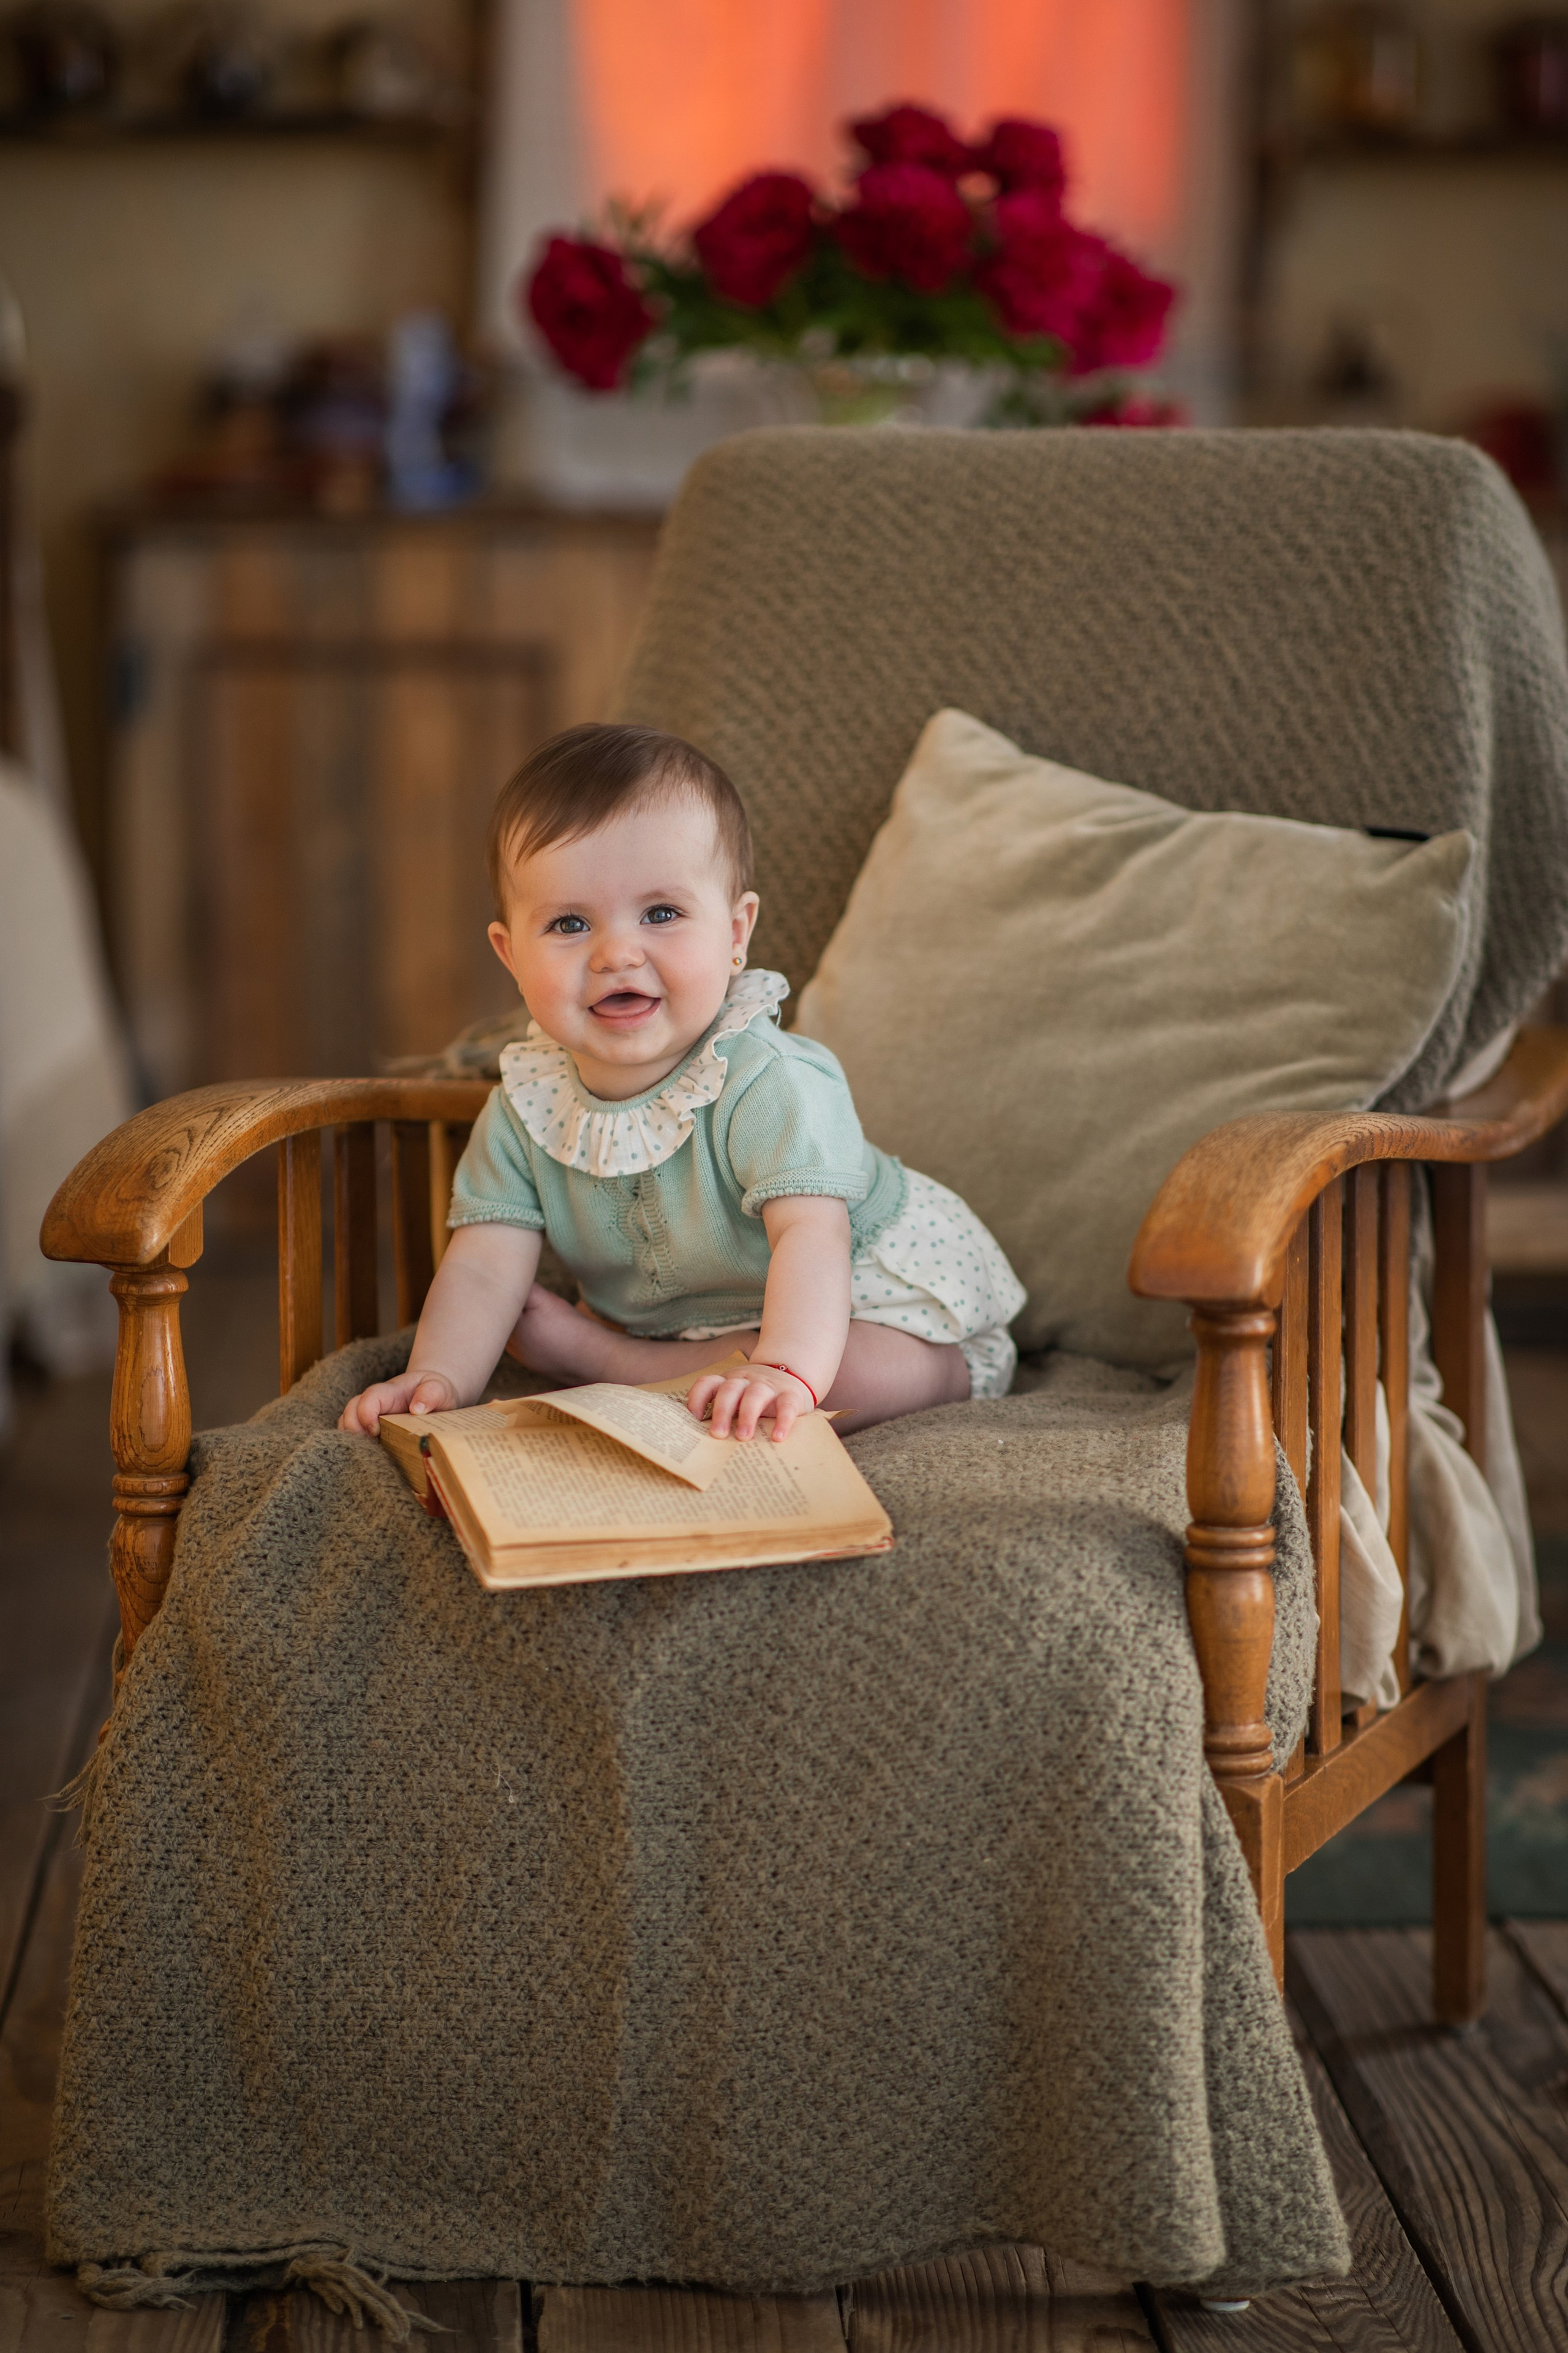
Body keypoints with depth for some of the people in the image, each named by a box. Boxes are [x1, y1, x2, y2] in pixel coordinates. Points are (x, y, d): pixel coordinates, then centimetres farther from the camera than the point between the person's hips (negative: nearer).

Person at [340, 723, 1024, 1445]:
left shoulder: (766, 1085, -33)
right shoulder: (527, 1107, -14)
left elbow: (810, 1233, -45)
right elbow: (484, 1267, -17)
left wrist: (786, 1371, -63)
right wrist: (437, 1378, -37)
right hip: (686, 1320, 5)